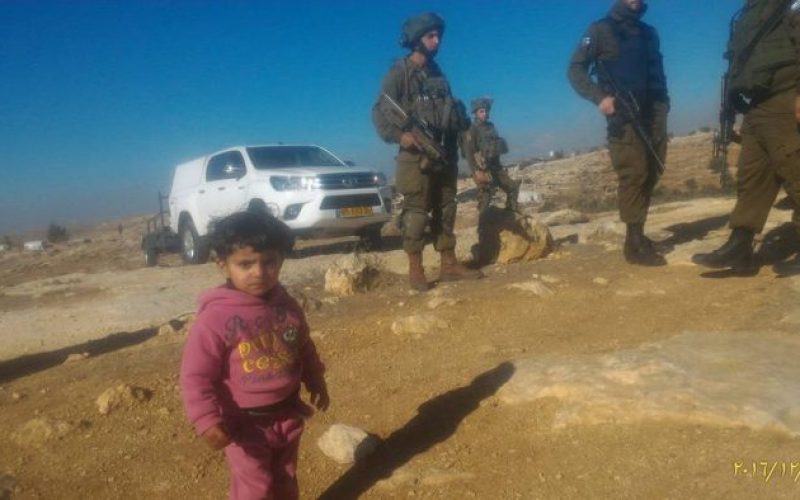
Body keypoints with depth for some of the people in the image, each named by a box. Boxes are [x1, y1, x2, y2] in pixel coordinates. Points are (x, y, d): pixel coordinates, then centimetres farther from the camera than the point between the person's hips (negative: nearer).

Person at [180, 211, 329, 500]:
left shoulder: (286, 307, -5)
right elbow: (196, 375, -19)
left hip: (287, 414, 5)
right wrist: (207, 420, -25)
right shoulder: (215, 317, -23)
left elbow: (304, 349, 12)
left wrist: (316, 382, 17)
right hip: (245, 423, -5)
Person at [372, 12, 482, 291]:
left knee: (445, 210, 8)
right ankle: (415, 270, -1)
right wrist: (399, 135, -24)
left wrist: (461, 124, 5)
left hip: (444, 153, 7)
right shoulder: (400, 72, -2)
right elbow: (380, 112, -11)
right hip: (416, 155, -7)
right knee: (416, 212, -6)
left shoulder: (438, 74, 19)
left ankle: (449, 265, 15)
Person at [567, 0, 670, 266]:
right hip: (623, 117, -6)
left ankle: (637, 236, 13)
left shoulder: (649, 33, 23)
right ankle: (635, 243, -11)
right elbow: (575, 69, -3)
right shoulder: (601, 29, 5)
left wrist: (663, 105, 8)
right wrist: (599, 97, -16)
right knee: (633, 175, -14)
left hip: (653, 114, 6)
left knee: (651, 174, 3)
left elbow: (657, 74, 23)